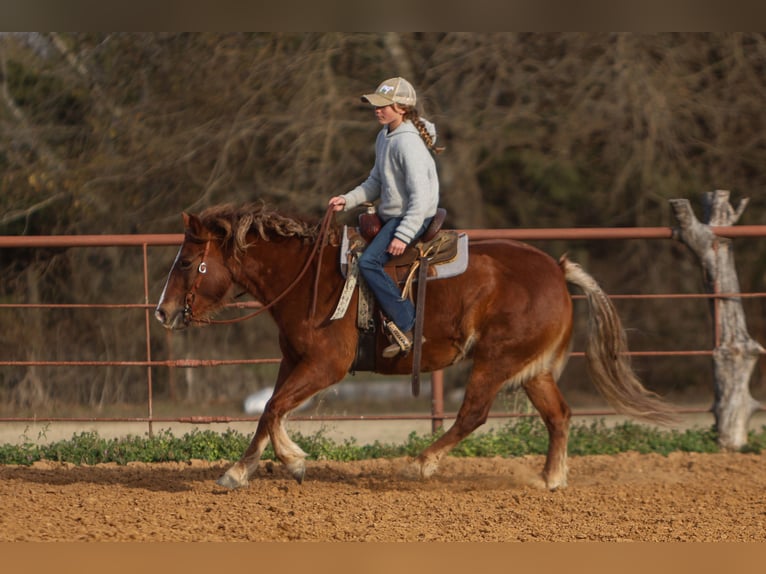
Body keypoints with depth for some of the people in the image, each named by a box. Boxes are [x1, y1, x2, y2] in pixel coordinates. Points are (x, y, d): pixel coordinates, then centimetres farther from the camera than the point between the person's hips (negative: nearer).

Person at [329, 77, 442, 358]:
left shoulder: (409, 142, -20)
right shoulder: (384, 137, 10)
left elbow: (421, 195, -24)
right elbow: (376, 183, 20)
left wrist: (403, 235, -27)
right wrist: (348, 200, 5)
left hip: (411, 217, -10)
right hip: (389, 214, 10)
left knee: (369, 263, -25)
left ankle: (407, 326, -19)